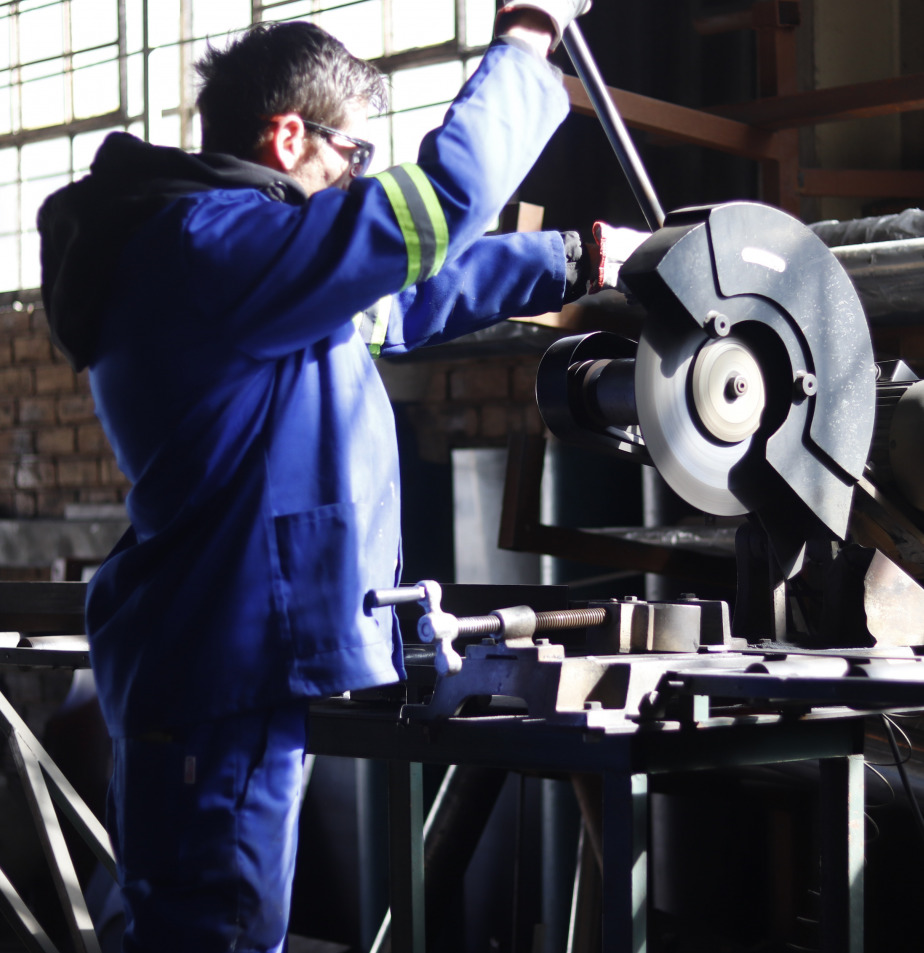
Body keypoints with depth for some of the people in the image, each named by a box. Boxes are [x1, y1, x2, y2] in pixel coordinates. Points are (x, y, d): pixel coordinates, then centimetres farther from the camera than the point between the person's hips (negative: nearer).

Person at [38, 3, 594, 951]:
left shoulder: (242, 252, 16)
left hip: (241, 673, 11)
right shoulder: (210, 244, -18)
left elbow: (413, 295, 28)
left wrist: (565, 264, 26)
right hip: (220, 690, -11)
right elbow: (439, 200, -18)